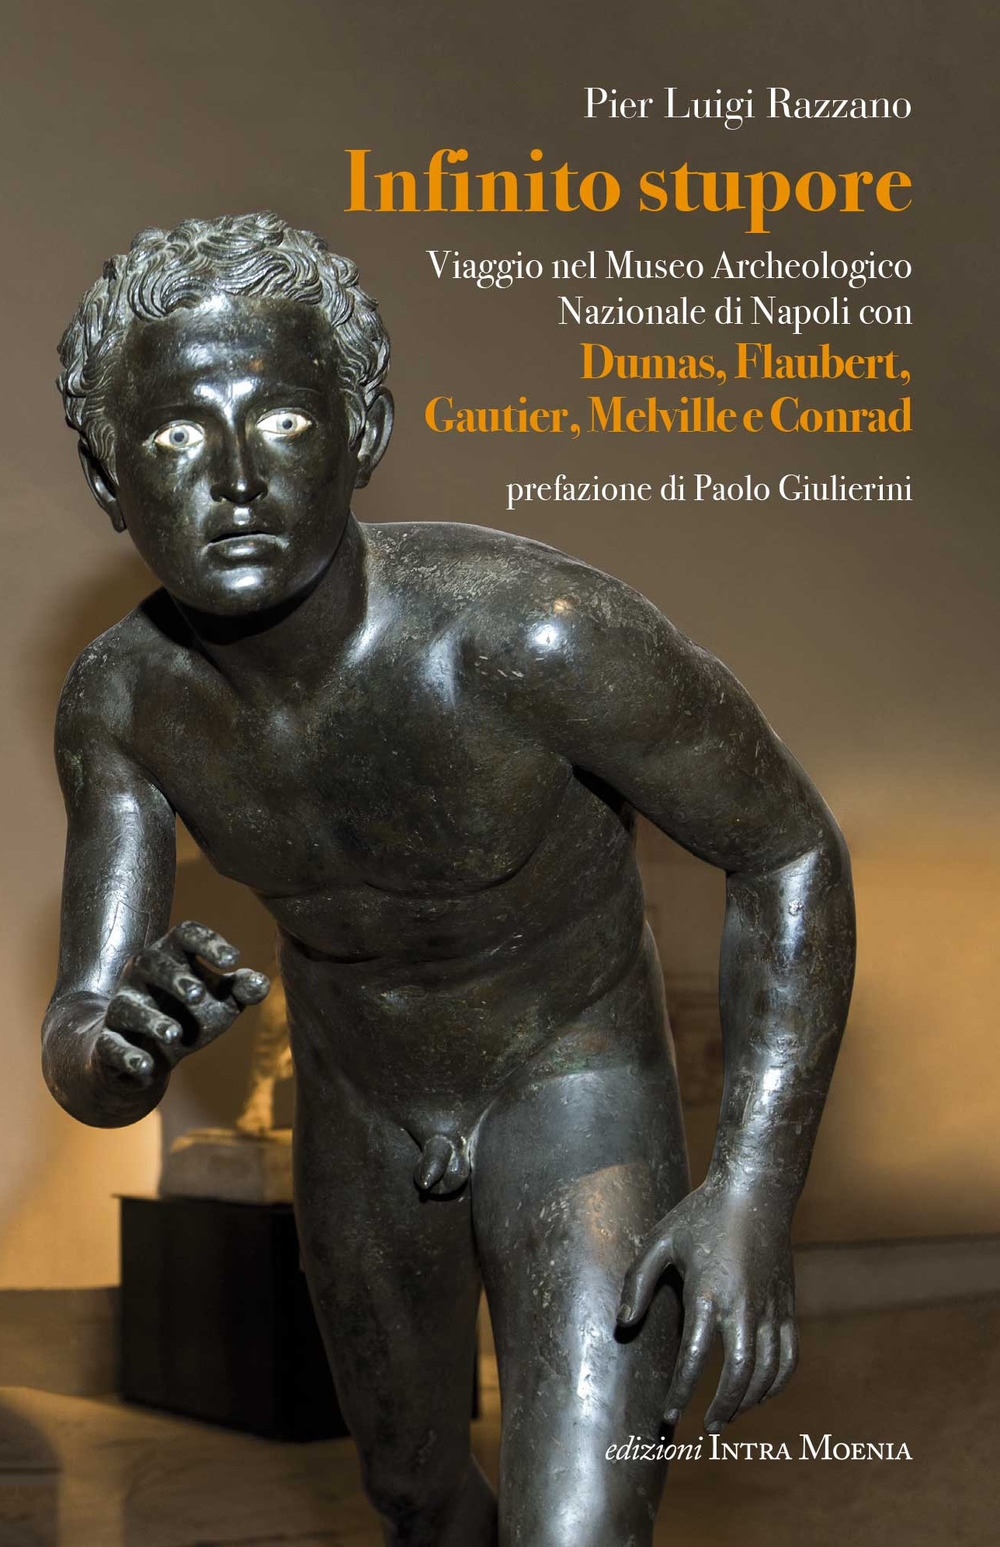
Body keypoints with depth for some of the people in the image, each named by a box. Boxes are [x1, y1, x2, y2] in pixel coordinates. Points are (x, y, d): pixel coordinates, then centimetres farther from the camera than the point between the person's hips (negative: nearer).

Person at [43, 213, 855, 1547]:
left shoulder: (545, 625, -37)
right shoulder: (121, 699, -20)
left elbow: (792, 846, -21)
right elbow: (82, 1066, -17)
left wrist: (757, 1192, -27)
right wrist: (119, 1046, -44)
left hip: (578, 1101, -4)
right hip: (363, 1114, 5)